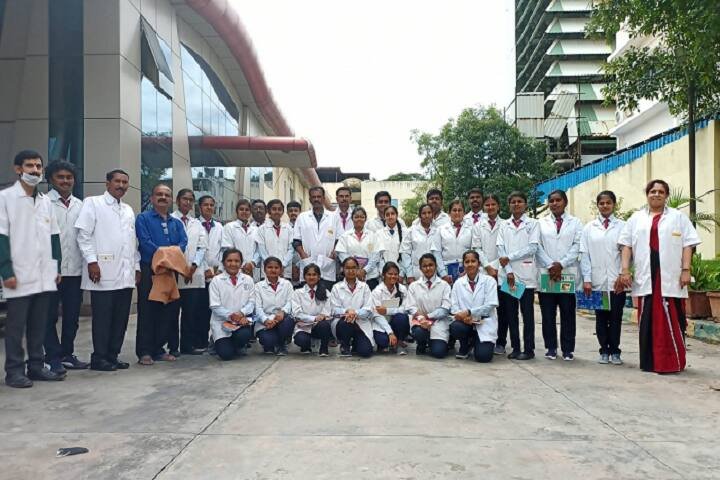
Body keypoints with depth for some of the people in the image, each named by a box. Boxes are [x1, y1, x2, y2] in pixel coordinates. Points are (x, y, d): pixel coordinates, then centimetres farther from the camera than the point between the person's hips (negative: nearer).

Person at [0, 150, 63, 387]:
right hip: (19, 275, -5)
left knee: (39, 324, 10)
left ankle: (36, 366, 19)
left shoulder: (45, 201, 13)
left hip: (44, 275, 5)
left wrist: (56, 267, 10)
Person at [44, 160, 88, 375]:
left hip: (75, 268, 5)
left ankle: (67, 354, 22)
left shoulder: (80, 205, 12)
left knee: (72, 315, 11)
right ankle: (53, 357, 10)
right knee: (50, 315, 2)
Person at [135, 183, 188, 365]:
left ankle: (159, 348, 17)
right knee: (147, 311, -3)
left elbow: (183, 242, 2)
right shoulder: (143, 218, 3)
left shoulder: (176, 222, 17)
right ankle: (144, 352, 2)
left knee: (168, 310, 7)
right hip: (149, 270, -5)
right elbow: (144, 241, -11)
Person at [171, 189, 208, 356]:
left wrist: (194, 266, -5)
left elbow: (202, 247, 10)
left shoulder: (197, 224, 18)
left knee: (191, 311, 3)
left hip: (194, 274, 4)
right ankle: (172, 346, 9)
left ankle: (188, 345, 11)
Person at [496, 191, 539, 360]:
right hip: (507, 274, 3)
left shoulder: (533, 224, 5)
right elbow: (500, 249, 3)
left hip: (526, 274, -3)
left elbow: (532, 248, -6)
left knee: (527, 313, 1)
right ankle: (515, 348, 13)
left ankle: (528, 349, 7)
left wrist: (510, 257, -10)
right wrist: (509, 271, -8)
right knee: (510, 313, 5)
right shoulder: (504, 225, 12)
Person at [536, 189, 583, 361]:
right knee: (547, 313, 3)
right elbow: (538, 247, 3)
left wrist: (561, 264, -12)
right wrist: (551, 265, -10)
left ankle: (568, 349, 12)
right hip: (546, 273, 1)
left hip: (568, 273, -1)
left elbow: (577, 246, -1)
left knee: (568, 313, 3)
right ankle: (551, 347, 13)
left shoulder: (575, 223, 9)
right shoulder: (541, 223, 11)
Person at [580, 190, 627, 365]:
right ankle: (604, 351, 18)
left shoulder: (622, 226, 2)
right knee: (601, 318, 7)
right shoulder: (589, 228, 7)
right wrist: (586, 279, -3)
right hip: (597, 282, 1)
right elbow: (584, 254, 4)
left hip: (617, 281, -1)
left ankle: (615, 351, 16)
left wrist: (623, 275, -8)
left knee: (616, 318, 5)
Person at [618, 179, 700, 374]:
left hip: (670, 277, -2)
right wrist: (625, 270, -1)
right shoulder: (636, 218, 14)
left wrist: (686, 270, -8)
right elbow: (627, 245, 8)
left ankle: (672, 362, 6)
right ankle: (649, 361, 14)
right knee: (647, 320, 5)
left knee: (671, 320, -3)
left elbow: (687, 245, 3)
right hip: (645, 277, 2)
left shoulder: (678, 217, 9)